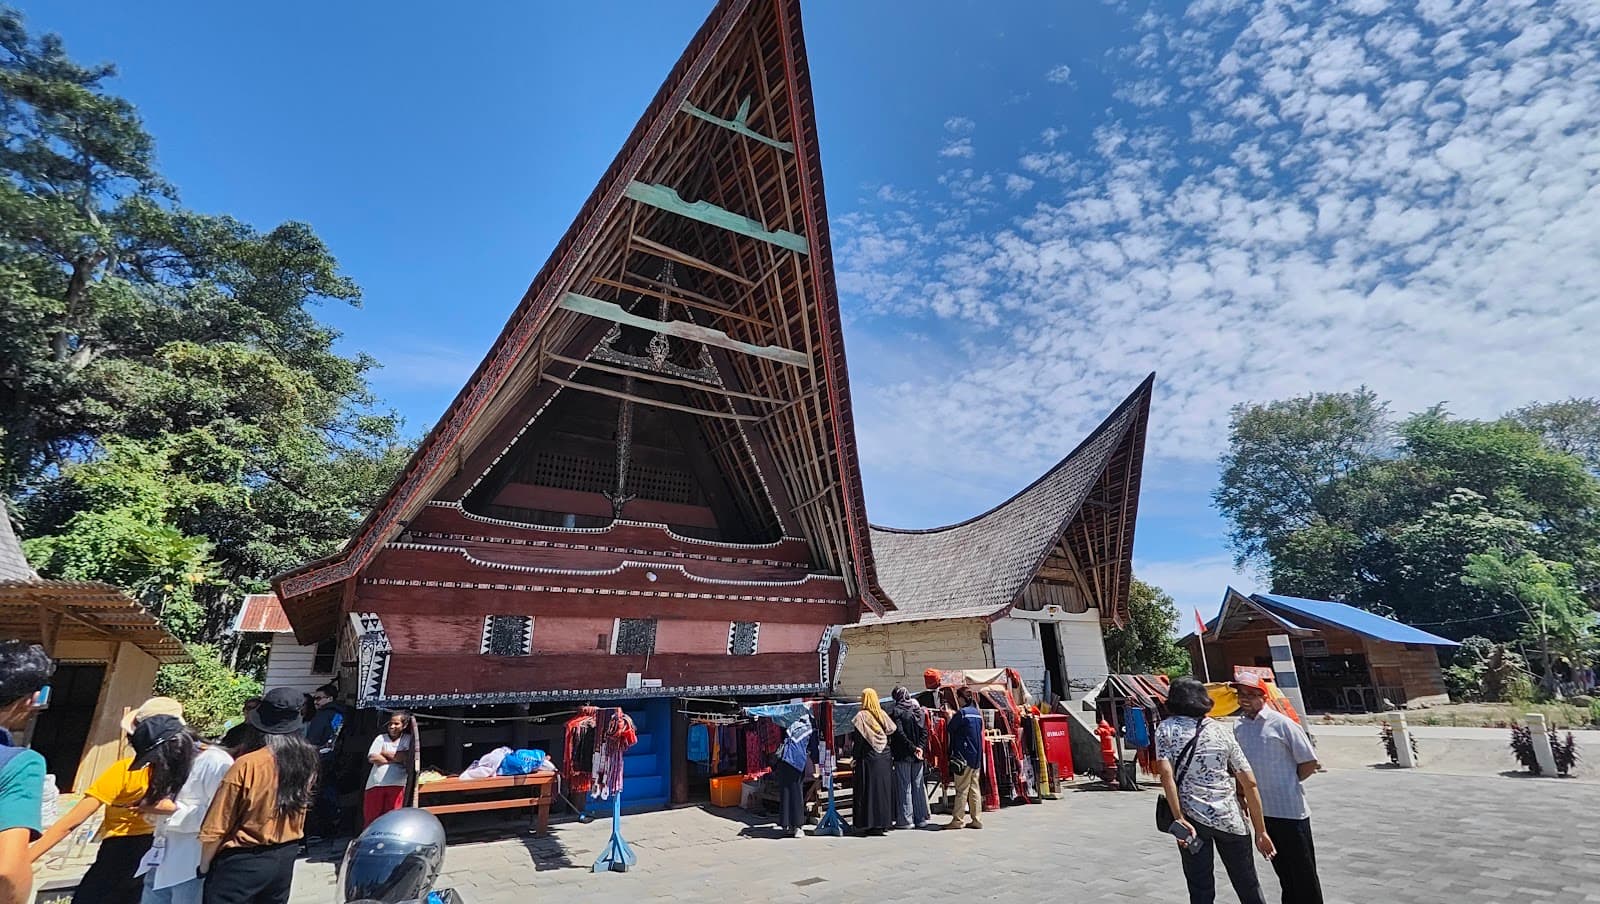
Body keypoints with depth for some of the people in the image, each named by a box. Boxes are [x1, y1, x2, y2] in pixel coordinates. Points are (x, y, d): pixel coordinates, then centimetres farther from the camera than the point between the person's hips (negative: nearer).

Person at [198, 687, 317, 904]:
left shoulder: (247, 765, -19)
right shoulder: (307, 760, -6)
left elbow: (216, 828, -11)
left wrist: (204, 866, 1)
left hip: (244, 861, -5)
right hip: (285, 858, 5)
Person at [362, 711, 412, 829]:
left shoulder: (408, 739, 9)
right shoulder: (381, 738, 9)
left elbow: (406, 757, -6)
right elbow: (372, 758, -3)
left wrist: (384, 753, -2)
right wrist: (395, 759, -5)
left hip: (396, 785, -1)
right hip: (375, 784, 1)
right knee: (370, 818, 3)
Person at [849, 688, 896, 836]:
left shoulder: (861, 716, -10)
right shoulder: (883, 714, 3)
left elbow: (858, 739, -11)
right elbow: (892, 730, 0)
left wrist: (856, 757, -5)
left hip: (868, 758, -5)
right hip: (884, 758, 5)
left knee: (869, 789, 1)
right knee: (884, 788, 13)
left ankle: (872, 825, 3)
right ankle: (884, 821, 17)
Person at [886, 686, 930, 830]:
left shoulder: (896, 711, -10)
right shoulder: (918, 709, 8)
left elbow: (899, 733, -18)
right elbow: (925, 731, 2)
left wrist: (912, 748, -15)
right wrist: (920, 747, -6)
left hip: (902, 755, -6)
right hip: (918, 756, 6)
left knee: (904, 787, 2)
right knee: (918, 786, 12)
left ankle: (906, 820, 5)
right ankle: (921, 819, 17)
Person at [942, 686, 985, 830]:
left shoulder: (961, 713, -14)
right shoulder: (977, 713, 10)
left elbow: (949, 729, -7)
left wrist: (950, 717, 10)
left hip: (964, 756, -8)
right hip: (976, 757, 8)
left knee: (962, 790, -2)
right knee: (975, 789, 11)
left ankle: (958, 820, 2)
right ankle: (977, 820, 13)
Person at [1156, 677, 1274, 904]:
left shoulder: (1166, 728, 0)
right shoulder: (1222, 731, 8)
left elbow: (1166, 773, -13)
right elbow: (1249, 783, 6)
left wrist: (1179, 819, -12)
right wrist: (1260, 831, 11)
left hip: (1192, 815, -2)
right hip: (1230, 818, 2)